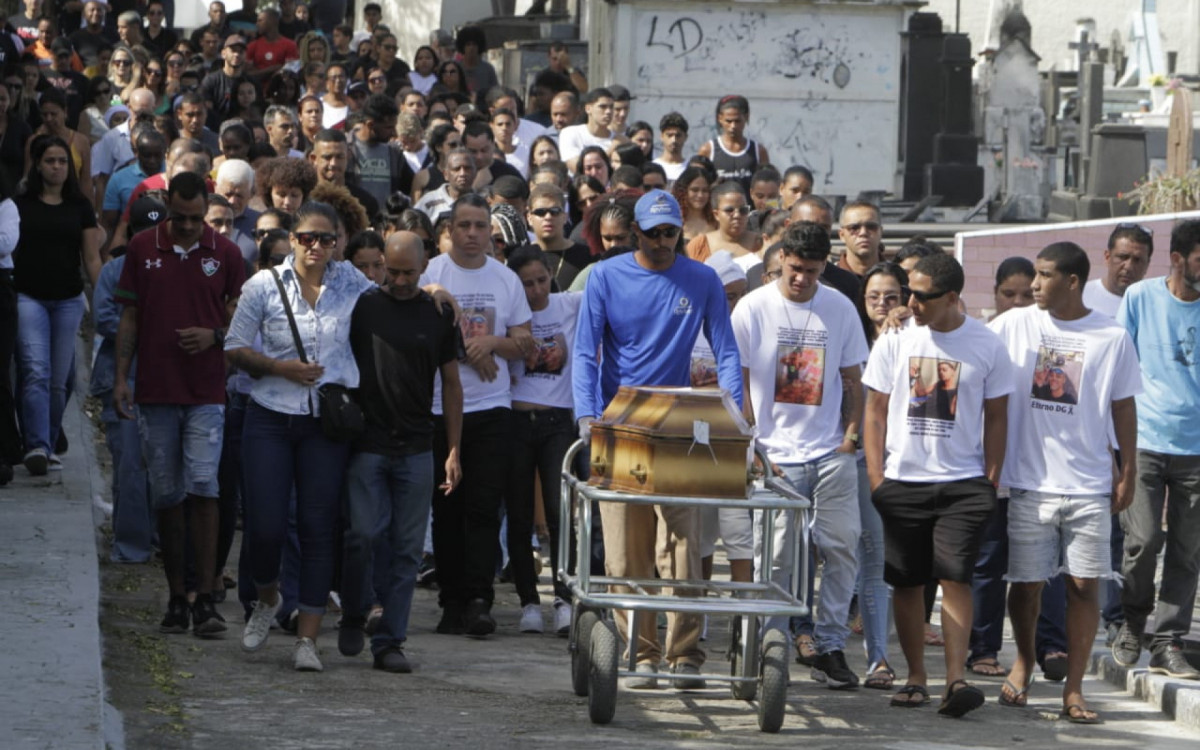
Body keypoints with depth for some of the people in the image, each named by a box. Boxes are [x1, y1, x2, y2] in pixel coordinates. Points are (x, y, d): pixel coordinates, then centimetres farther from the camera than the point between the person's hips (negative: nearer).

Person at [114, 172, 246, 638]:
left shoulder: (225, 253, 3)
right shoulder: (142, 249, 6)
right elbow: (130, 317, 10)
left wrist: (215, 334, -11)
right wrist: (121, 376, 4)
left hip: (206, 392, -2)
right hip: (155, 390, 2)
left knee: (202, 487, -12)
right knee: (167, 496, 5)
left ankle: (205, 599, -10)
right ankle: (177, 600, 12)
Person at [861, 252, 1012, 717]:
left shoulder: (987, 347, 0)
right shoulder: (895, 342, 3)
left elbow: (995, 418, 6)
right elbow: (875, 412, 7)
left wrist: (991, 481, 0)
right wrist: (875, 476, 0)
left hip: (963, 483, -2)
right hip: (903, 481, 2)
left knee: (955, 577, -11)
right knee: (906, 582, 4)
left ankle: (956, 679, -15)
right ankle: (916, 678, 13)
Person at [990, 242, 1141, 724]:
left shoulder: (1112, 337, 1)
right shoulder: (1014, 325, 2)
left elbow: (1123, 408, 6)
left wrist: (1128, 474, 5)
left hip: (1089, 485, -1)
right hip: (1029, 481, 1)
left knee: (1084, 585, -3)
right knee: (1026, 583, 7)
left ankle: (1073, 690, 4)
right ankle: (1023, 662, 32)